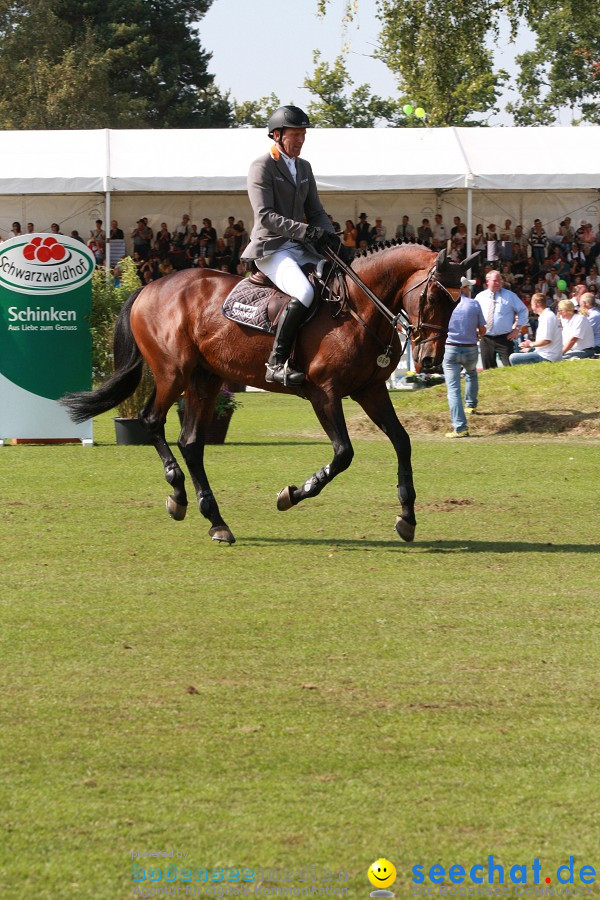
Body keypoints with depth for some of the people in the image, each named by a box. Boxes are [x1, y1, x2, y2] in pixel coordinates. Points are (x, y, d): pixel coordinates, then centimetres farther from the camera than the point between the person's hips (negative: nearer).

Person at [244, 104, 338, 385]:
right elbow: (265, 216, -17)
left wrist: (328, 235, -3)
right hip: (271, 249, -8)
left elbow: (315, 211, 19)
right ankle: (276, 363, -30)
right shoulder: (261, 167, -7)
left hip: (301, 249, 8)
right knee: (304, 293, -32)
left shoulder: (304, 167, 17)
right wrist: (304, 230, -26)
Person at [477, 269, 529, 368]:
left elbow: (523, 311, 7)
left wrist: (517, 329, -2)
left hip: (504, 338, -3)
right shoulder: (480, 297, 9)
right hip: (486, 339, 3)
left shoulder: (509, 295, 3)